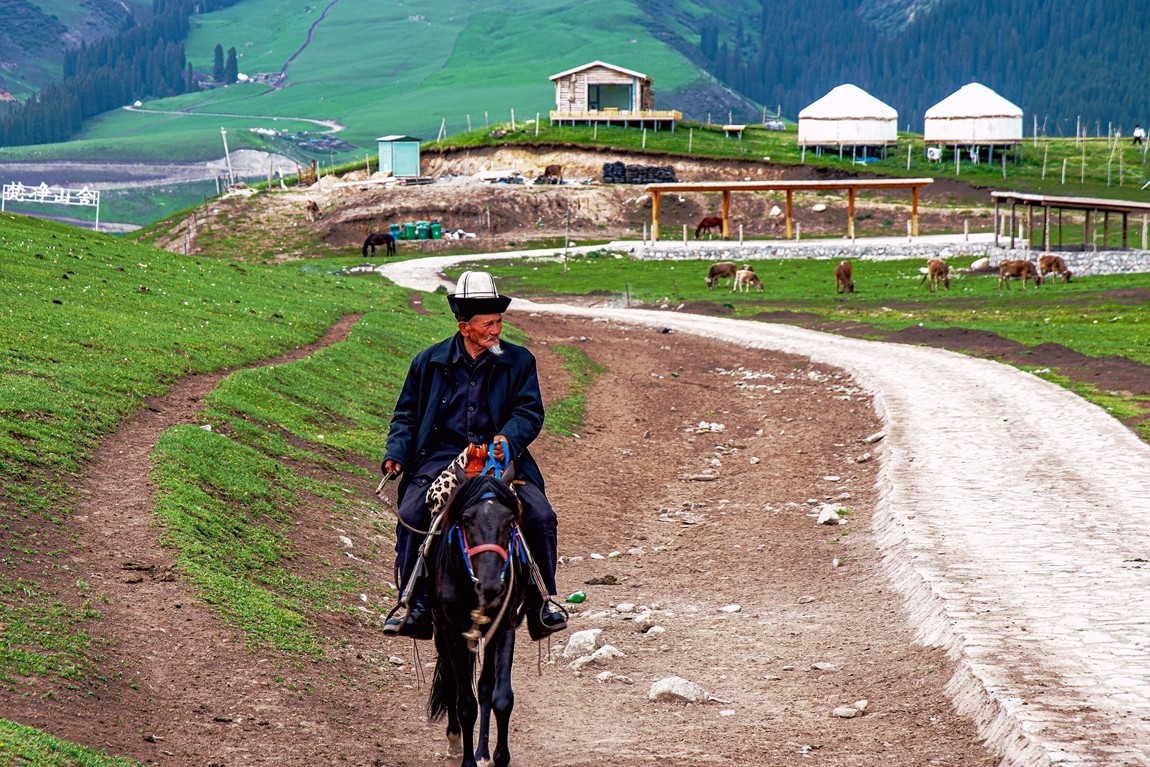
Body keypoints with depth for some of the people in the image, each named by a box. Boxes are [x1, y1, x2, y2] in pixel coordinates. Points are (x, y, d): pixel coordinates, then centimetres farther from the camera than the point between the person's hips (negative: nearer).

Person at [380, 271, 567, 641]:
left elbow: (530, 412, 2)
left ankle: (542, 599, -3)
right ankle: (412, 602, -14)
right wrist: (396, 453, -2)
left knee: (541, 515, -20)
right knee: (411, 514, -25)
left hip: (501, 457, 0)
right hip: (441, 455, 0)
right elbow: (406, 414, 15)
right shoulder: (430, 362, 9)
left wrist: (509, 437, -20)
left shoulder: (519, 361, 7)